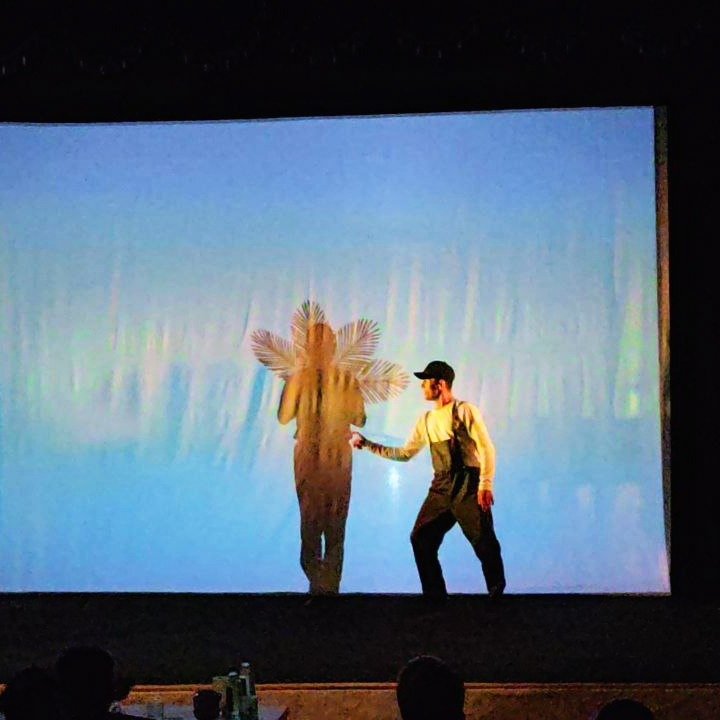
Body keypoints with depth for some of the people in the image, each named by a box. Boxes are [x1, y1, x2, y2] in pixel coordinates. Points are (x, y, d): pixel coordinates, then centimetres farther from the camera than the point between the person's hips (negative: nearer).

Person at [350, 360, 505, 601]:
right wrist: (367, 444, 15)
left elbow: (486, 449, -8)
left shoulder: (465, 411, -5)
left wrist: (486, 486, -16)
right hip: (441, 489, 7)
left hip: (468, 488, -7)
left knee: (484, 543, -7)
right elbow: (404, 453, 19)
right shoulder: (426, 420, 15)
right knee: (420, 539, -1)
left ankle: (498, 595, 9)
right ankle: (435, 597, 8)